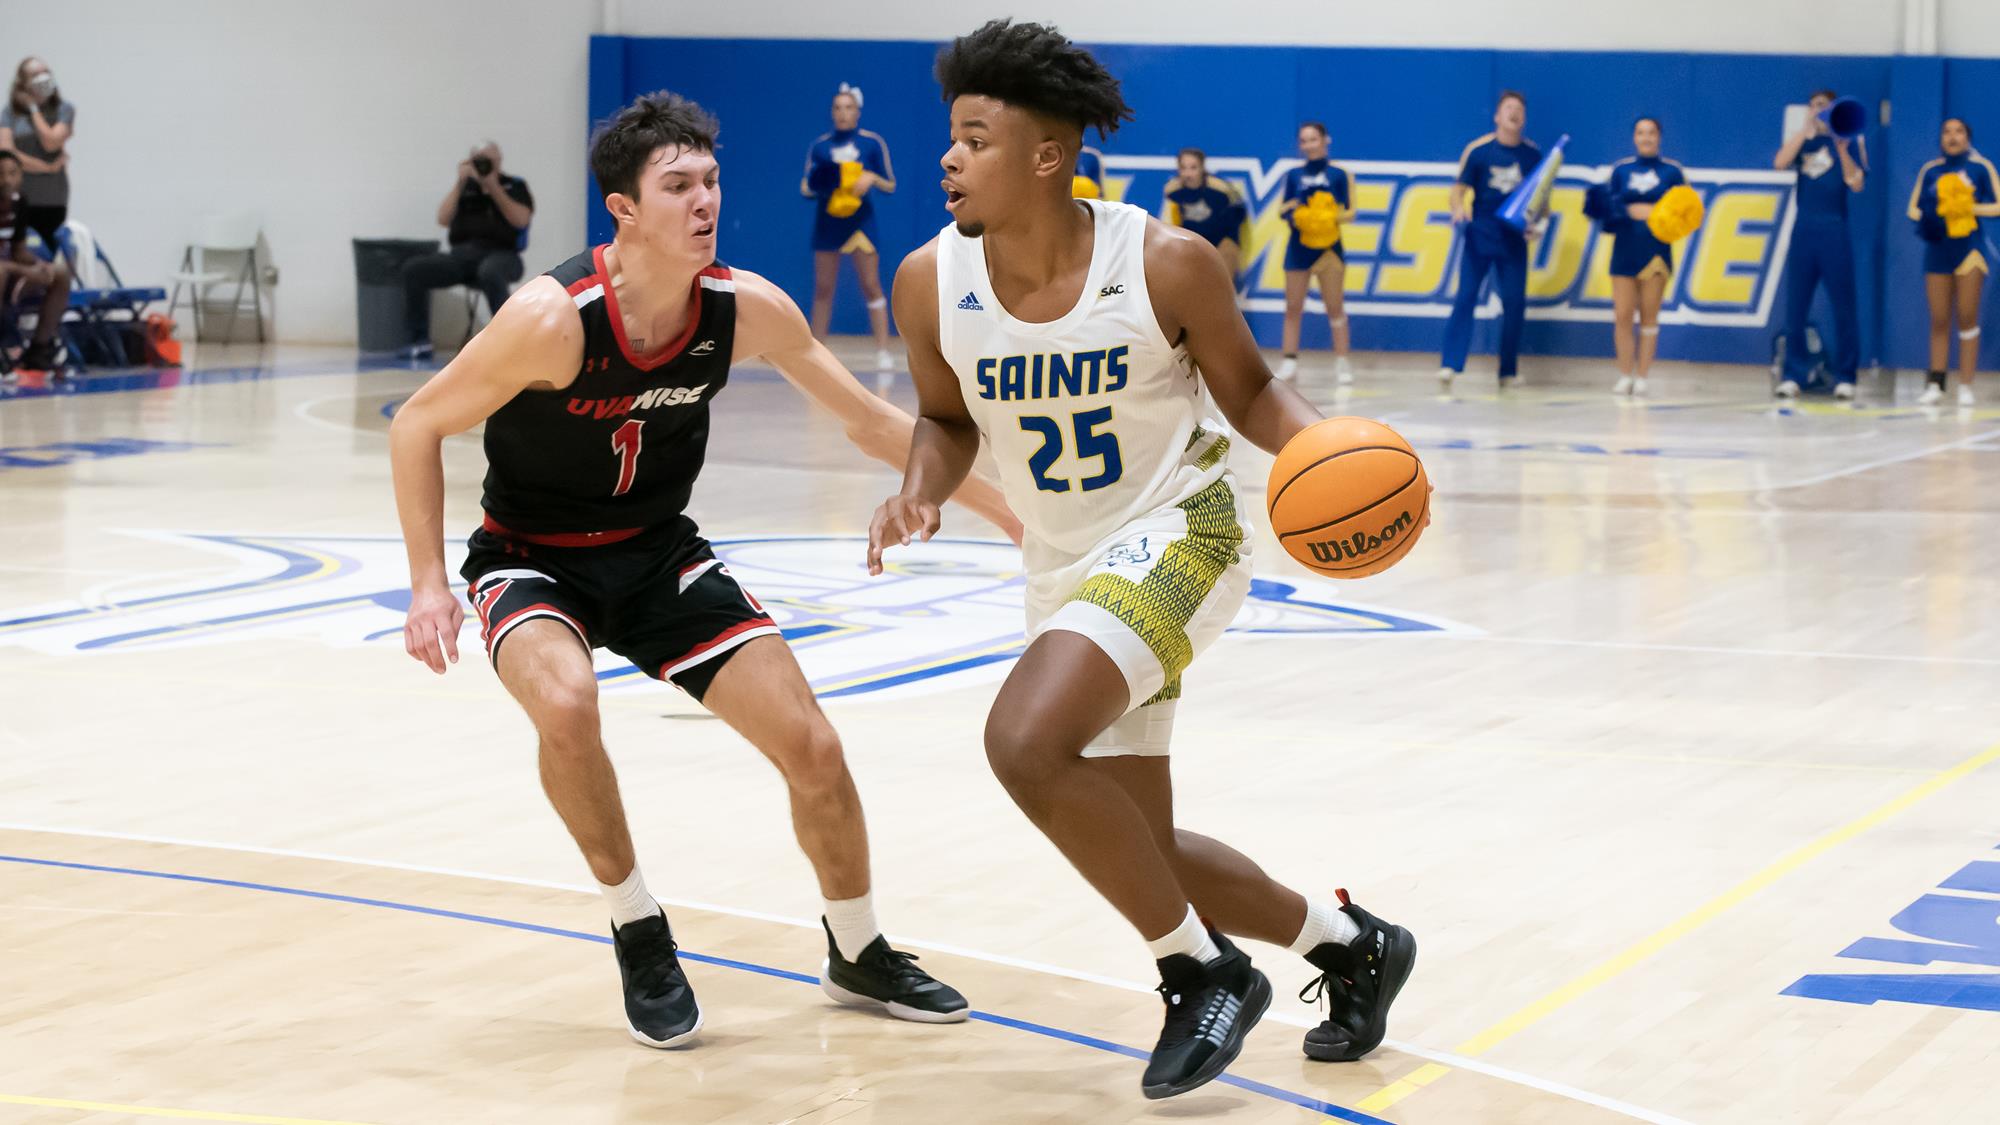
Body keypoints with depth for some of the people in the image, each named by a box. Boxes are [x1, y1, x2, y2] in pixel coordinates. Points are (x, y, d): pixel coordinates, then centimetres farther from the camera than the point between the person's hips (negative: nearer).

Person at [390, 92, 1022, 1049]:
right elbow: (417, 425, -16)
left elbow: (874, 423, -2)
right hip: (534, 558, -4)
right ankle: (639, 932, -9)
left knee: (811, 746, -4)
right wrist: (430, 586, -22)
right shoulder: (556, 318, -28)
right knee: (566, 703, -35)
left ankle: (857, 954, 23)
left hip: (660, 552, 4)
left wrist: (1009, 512, -2)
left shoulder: (745, 308, -15)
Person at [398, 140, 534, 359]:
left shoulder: (515, 186, 10)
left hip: (501, 254, -4)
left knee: (490, 273, -42)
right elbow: (443, 219, 7)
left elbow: (520, 220, -7)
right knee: (413, 269, -17)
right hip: (463, 254, 4)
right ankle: (421, 340, -12)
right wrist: (460, 182, 1)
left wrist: (493, 187, -6)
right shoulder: (465, 187, 19)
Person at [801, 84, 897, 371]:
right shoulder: (819, 146, 4)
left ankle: (883, 350, -2)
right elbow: (807, 188, 10)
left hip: (860, 223, -2)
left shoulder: (873, 143, -2)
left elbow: (890, 186, 1)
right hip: (827, 223, 2)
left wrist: (872, 178, -18)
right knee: (823, 289, 5)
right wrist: (811, 186, -13)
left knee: (871, 287, -5)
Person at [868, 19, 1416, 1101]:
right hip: (1065, 570, 6)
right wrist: (920, 488, -13)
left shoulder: (1167, 263, -19)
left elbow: (1249, 392, -4)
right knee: (1140, 856, 10)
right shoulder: (932, 282, -10)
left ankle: (1205, 972, -9)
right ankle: (1348, 942, 37)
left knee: (1025, 741, -29)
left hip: (1176, 529, -6)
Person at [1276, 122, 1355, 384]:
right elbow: (1283, 209, 9)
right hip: (1299, 247, 2)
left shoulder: (1337, 174, 2)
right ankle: (1289, 363, 6)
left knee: (1335, 306, -1)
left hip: (1328, 247, -2)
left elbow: (1348, 210, 0)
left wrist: (1333, 217, -20)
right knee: (1293, 307, 2)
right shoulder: (1294, 175, 9)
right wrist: (1292, 214, -13)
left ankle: (1342, 363, 3)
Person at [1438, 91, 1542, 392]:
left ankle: (1508, 371, 14)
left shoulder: (1533, 154, 5)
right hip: (1479, 235, -3)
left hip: (1514, 239, 3)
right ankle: (1450, 366, -13)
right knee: (1465, 296, -10)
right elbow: (1460, 188, -1)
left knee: (1515, 303, 3)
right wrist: (1458, 208, -21)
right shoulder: (1478, 150, -4)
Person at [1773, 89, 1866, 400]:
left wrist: (1842, 150, -20)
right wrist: (1806, 129, -12)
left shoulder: (1848, 142, 4)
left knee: (1844, 308, -2)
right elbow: (1780, 163, -9)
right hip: (1803, 231, 3)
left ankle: (1845, 377, 2)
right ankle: (1792, 375, 5)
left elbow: (1857, 184, -8)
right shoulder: (1802, 141, 11)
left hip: (1835, 231, -3)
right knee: (1795, 307, 1)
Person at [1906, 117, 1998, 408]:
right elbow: (1914, 209, 11)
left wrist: (1971, 207, -14)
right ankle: (1936, 385, 7)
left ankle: (1965, 387, -2)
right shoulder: (1929, 171, 9)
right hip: (1937, 250, 3)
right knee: (1939, 321, 3)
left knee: (1967, 318, -4)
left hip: (1969, 248, -3)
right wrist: (1935, 213, -9)